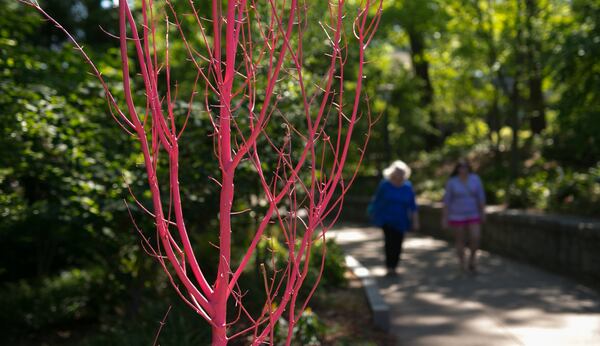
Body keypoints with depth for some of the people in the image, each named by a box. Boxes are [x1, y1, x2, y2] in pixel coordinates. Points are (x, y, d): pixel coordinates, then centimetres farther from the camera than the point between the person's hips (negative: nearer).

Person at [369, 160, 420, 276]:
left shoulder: (407, 186, -1)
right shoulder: (385, 184, -7)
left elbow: (413, 205, 2)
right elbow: (377, 199, 4)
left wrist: (415, 221, -1)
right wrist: (374, 214, 10)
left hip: (400, 220, 3)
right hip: (386, 219, -2)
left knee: (398, 244, 2)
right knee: (390, 240, -16)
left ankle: (393, 266, 17)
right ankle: (389, 266, -9)